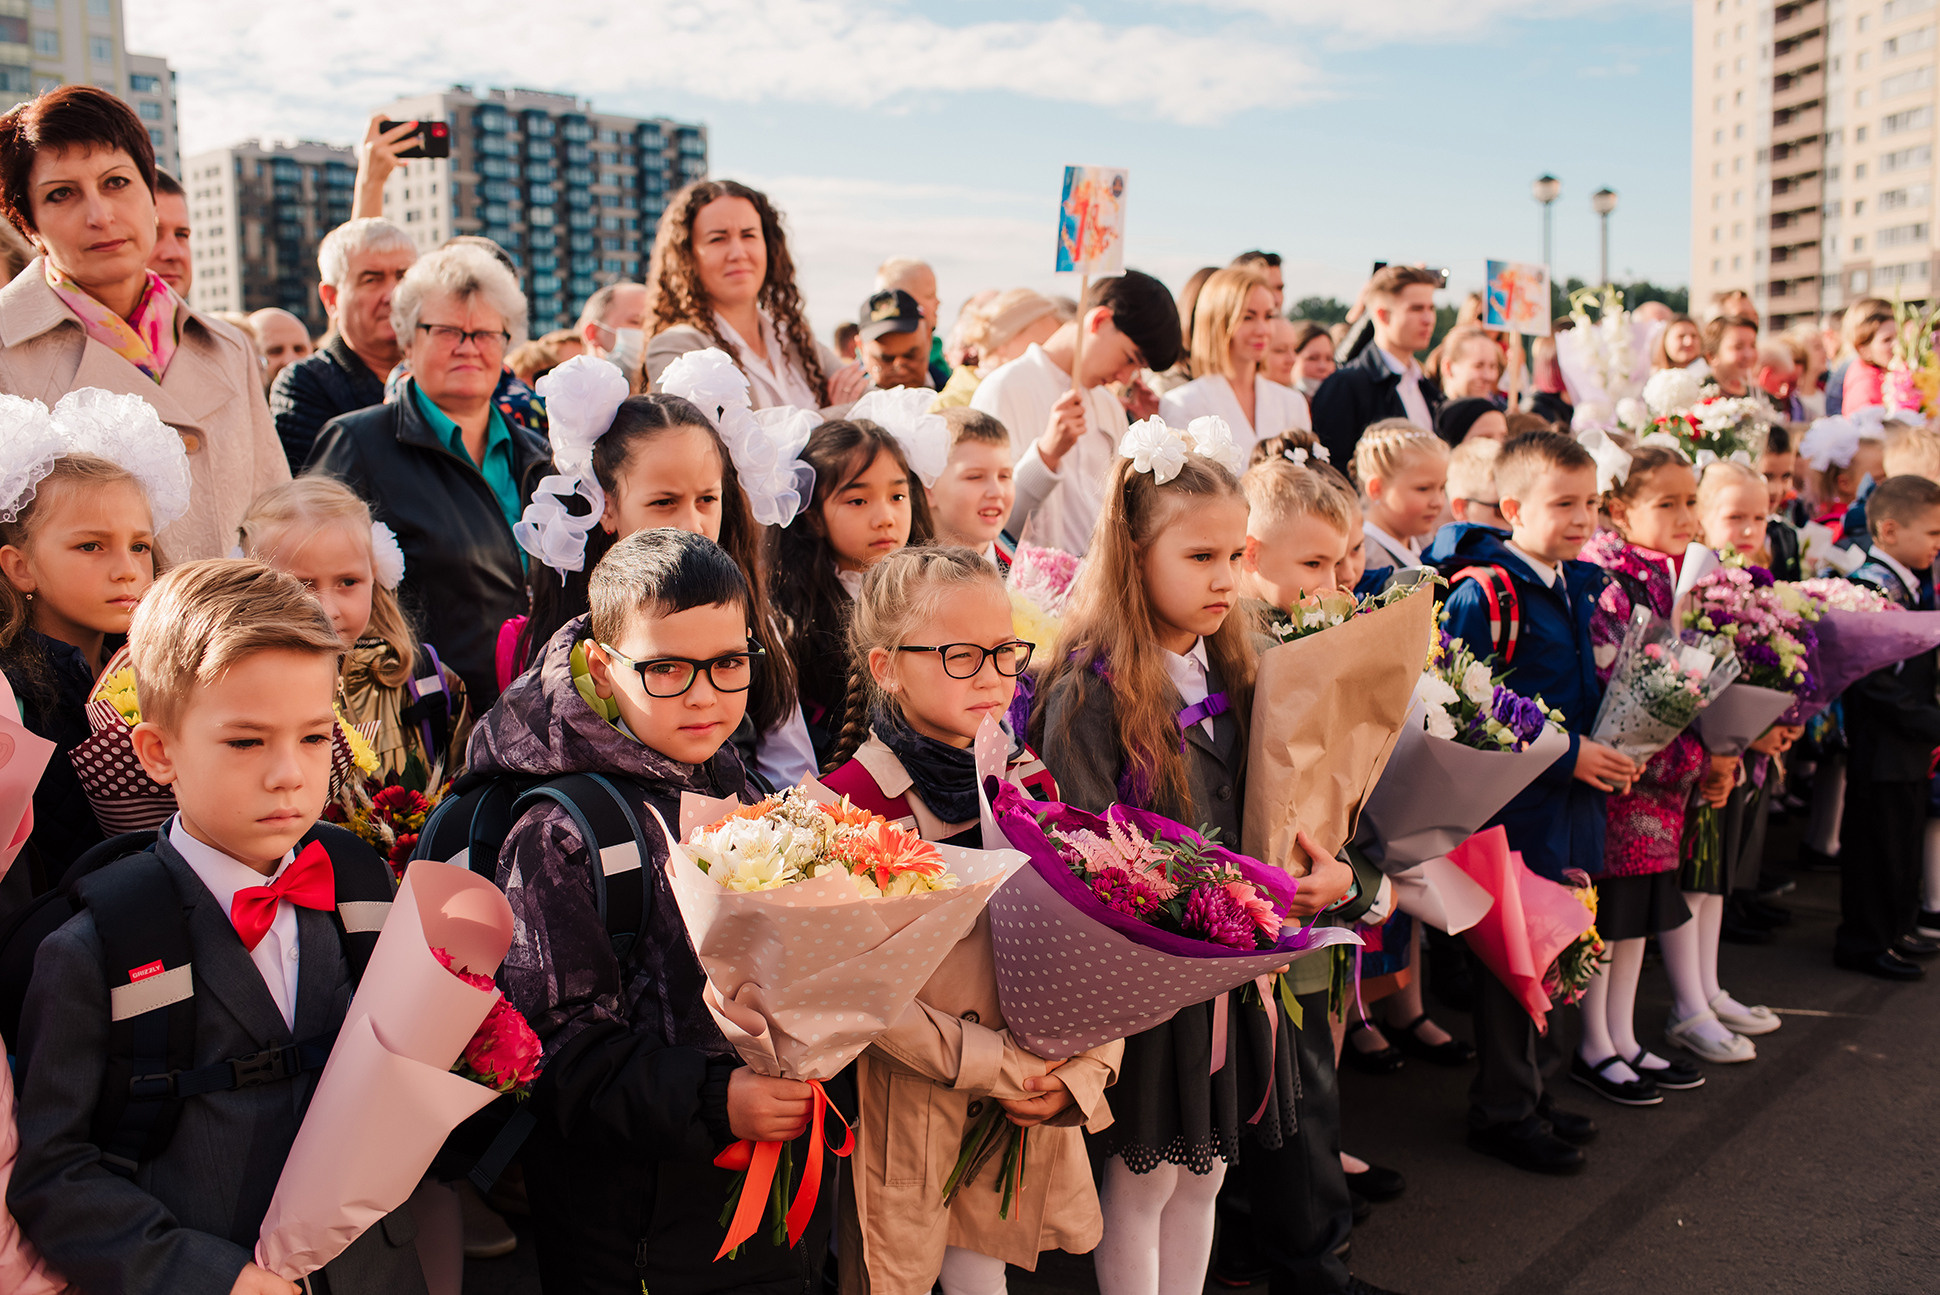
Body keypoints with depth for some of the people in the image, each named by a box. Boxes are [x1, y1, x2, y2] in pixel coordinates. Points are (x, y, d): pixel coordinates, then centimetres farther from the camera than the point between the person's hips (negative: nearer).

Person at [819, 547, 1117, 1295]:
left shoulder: (1029, 782, 2)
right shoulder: (851, 803, -16)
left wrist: (1084, 1068, -7)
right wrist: (994, 1064, -17)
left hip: (1026, 1104, 4)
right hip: (906, 1102, -4)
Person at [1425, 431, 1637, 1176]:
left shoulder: (1579, 586, 11)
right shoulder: (1484, 594, -17)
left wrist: (1613, 745, 6)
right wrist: (1565, 753, -20)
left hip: (1571, 800, 9)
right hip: (1514, 804, -9)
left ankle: (1531, 1089, 33)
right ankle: (1503, 1109, 16)